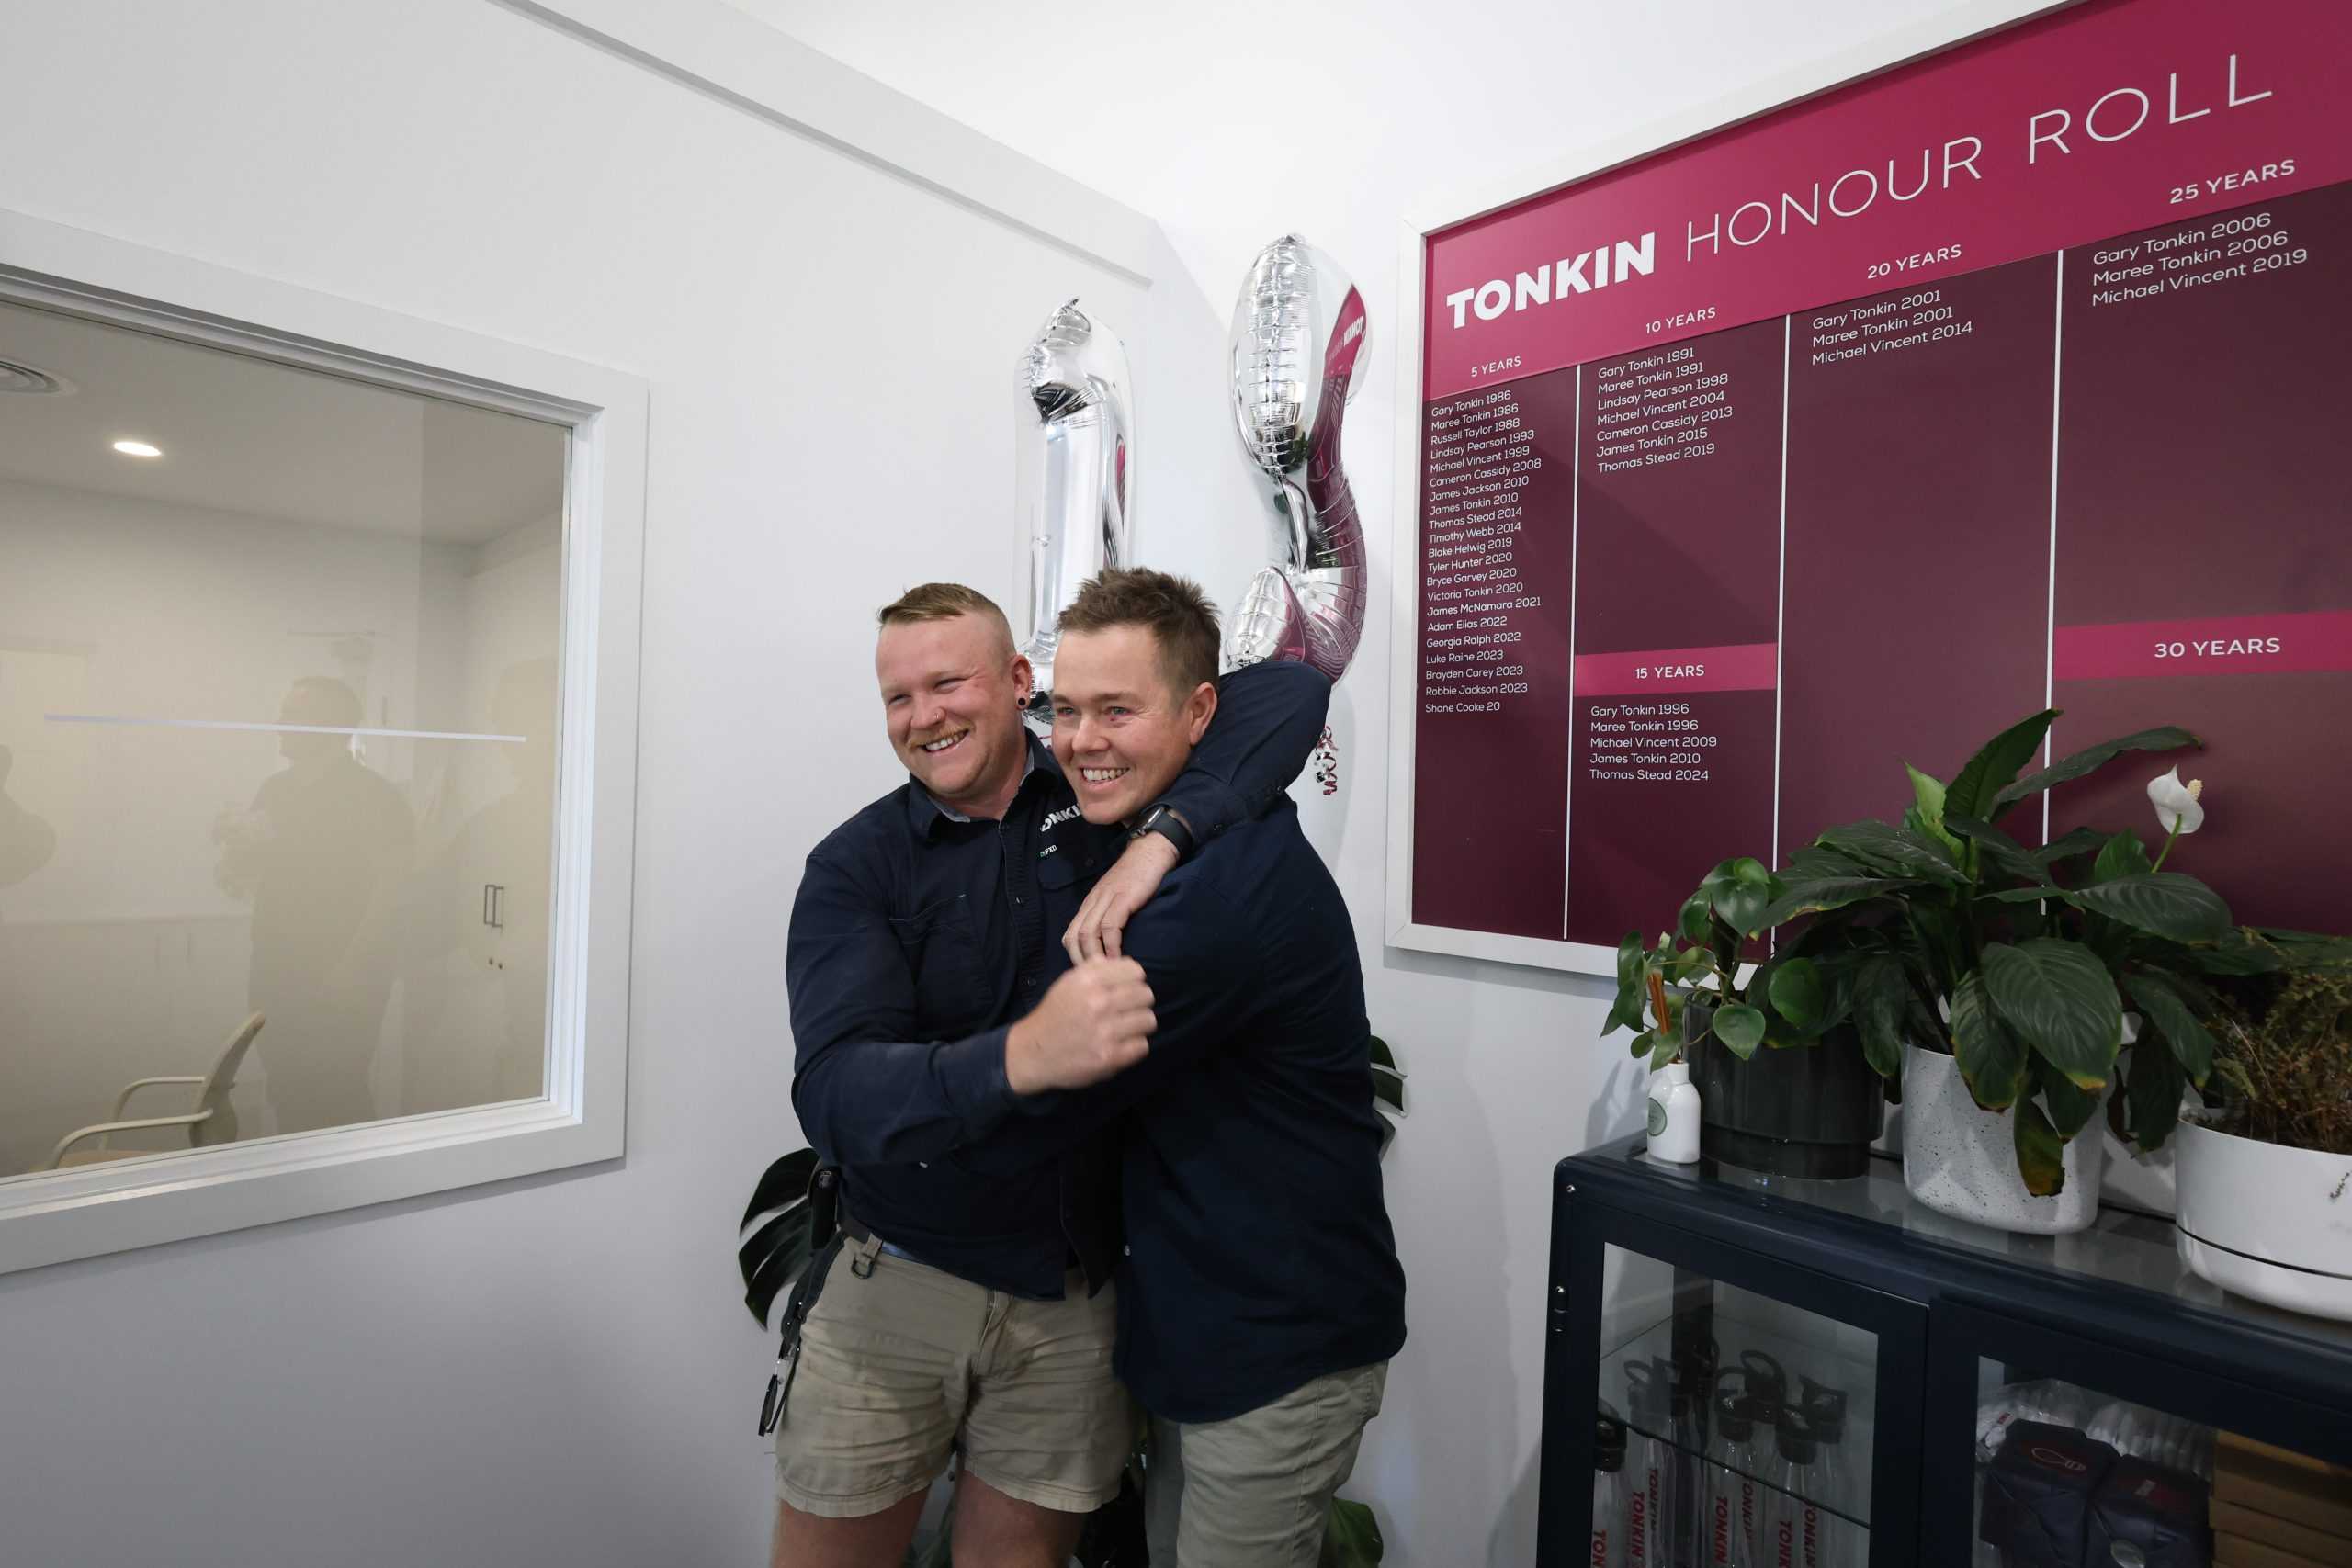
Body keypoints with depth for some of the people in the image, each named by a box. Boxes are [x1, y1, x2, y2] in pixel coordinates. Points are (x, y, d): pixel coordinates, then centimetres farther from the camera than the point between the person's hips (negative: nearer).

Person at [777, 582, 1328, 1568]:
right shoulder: (855, 866, -8)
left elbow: (1289, 690, -13)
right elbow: (835, 1091, -22)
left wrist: (1161, 836, -27)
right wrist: (1023, 1055, -41)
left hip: (1076, 1297, 1)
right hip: (898, 1280, 0)